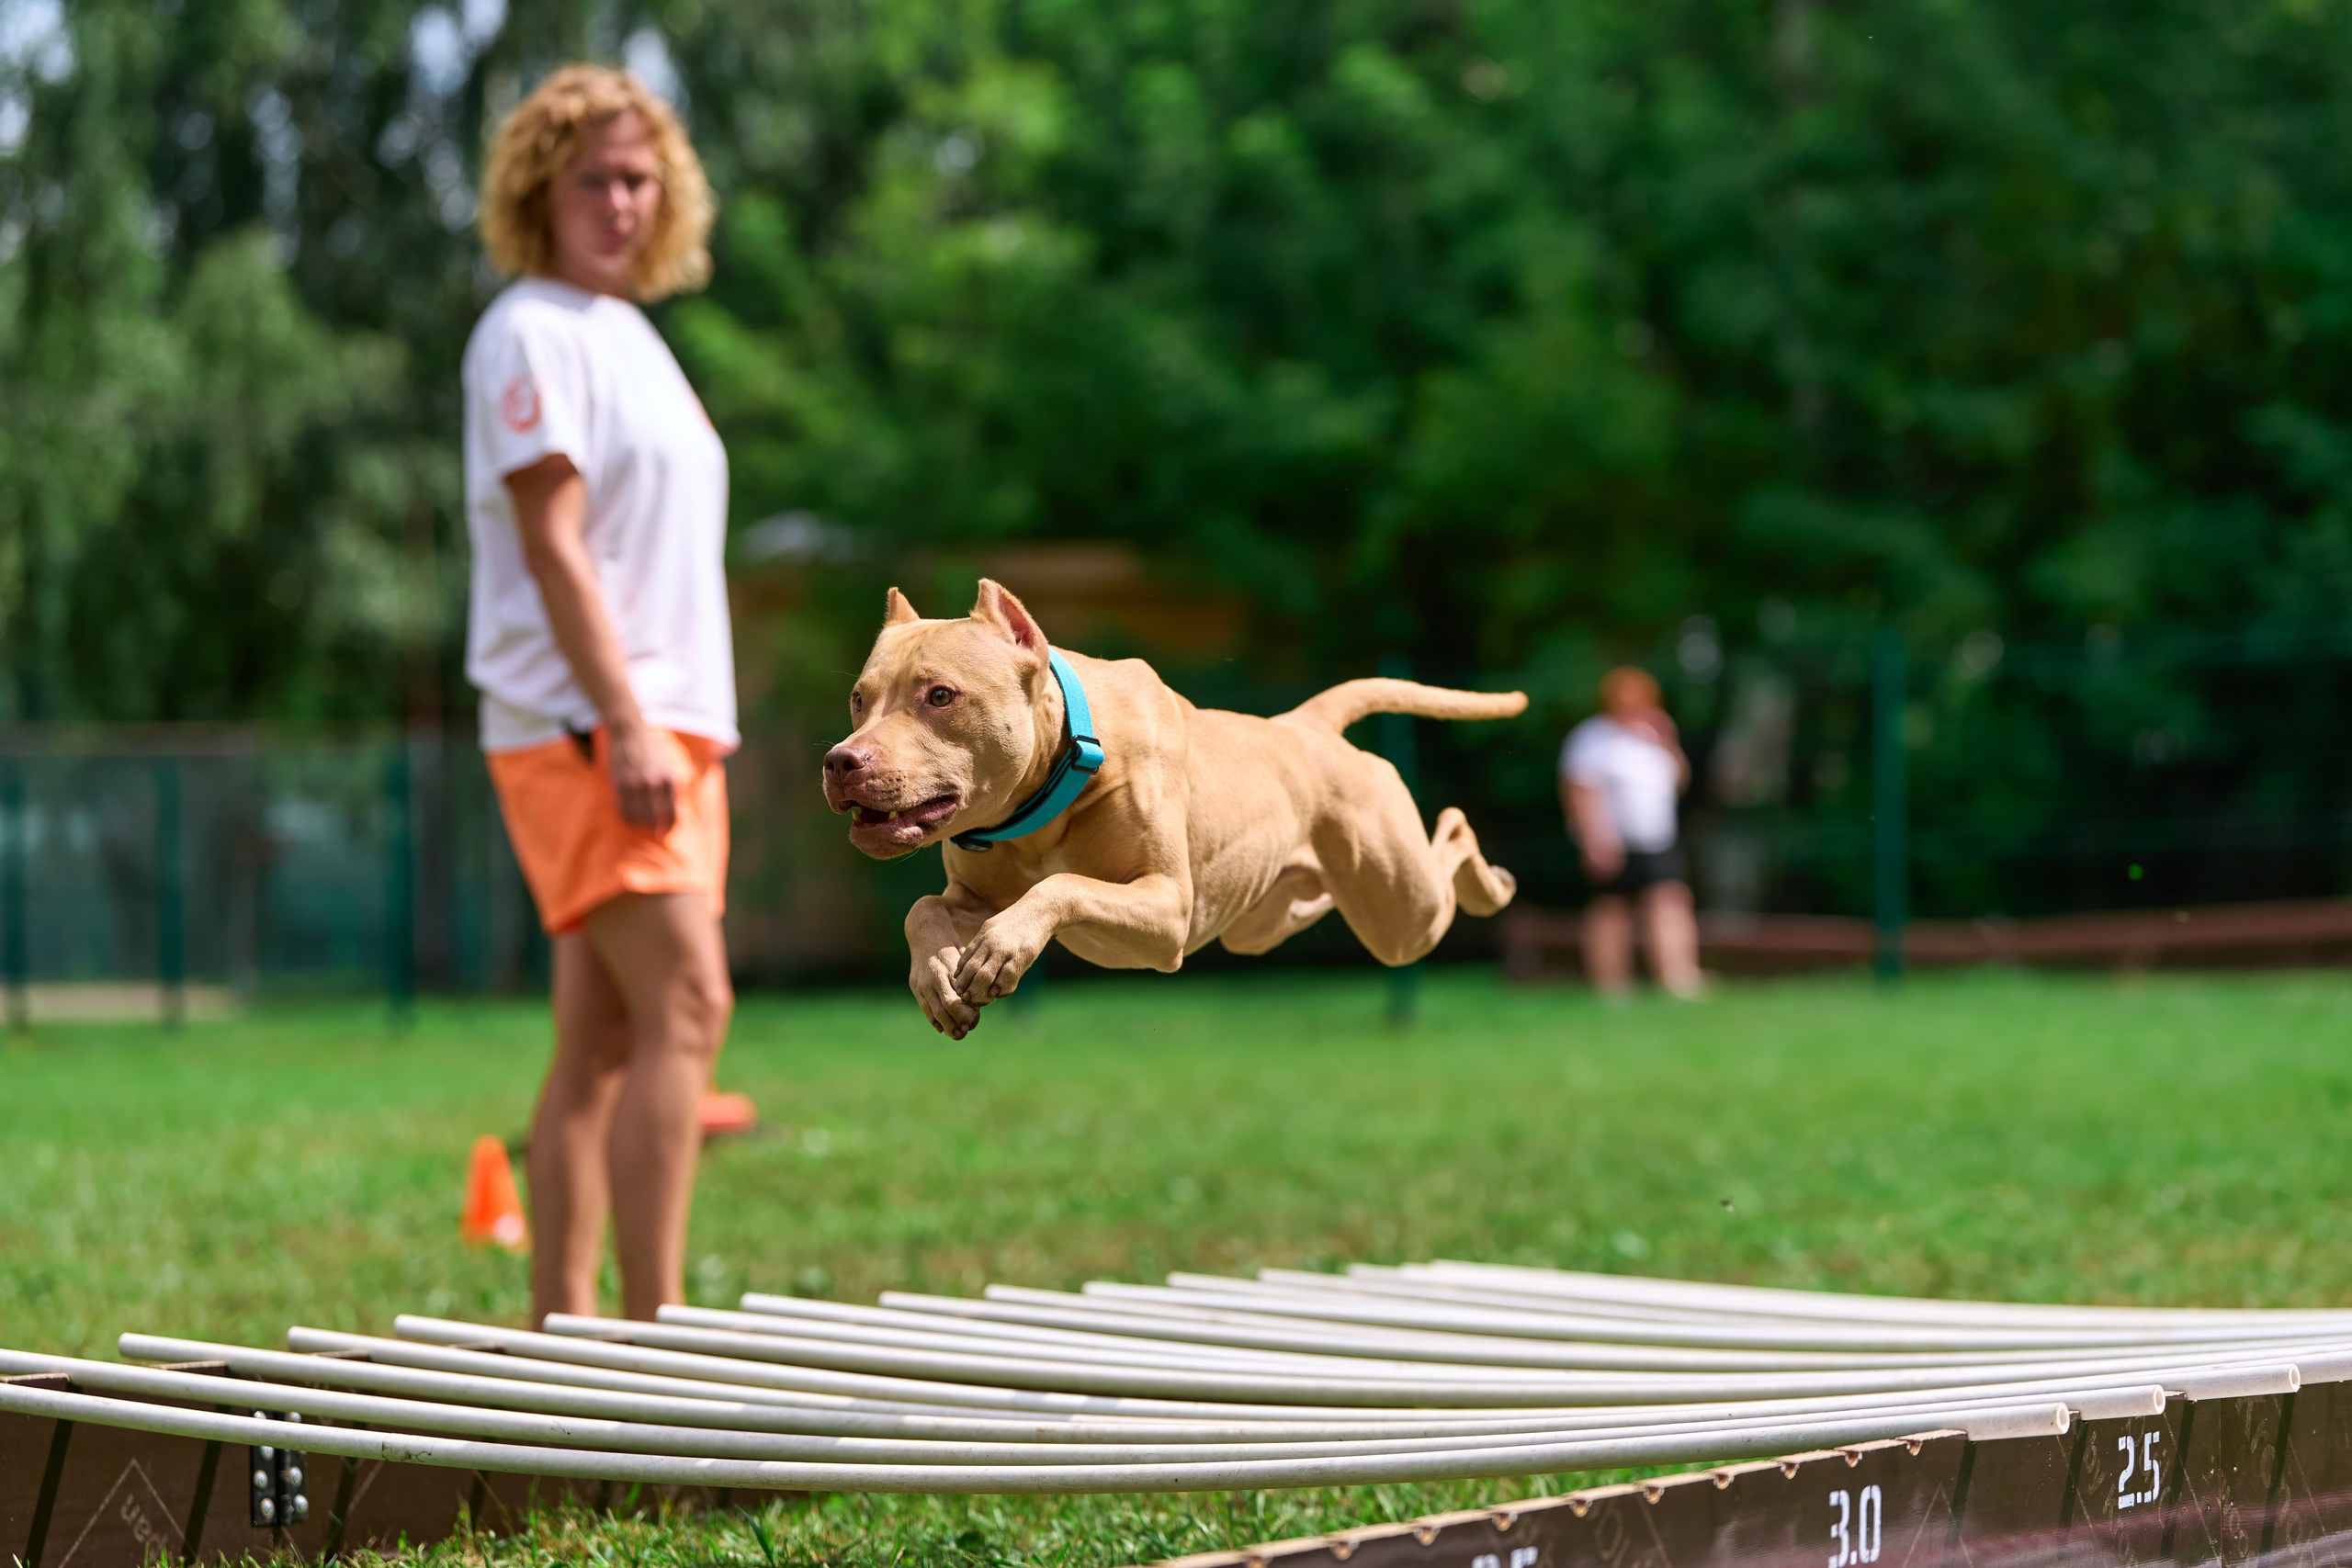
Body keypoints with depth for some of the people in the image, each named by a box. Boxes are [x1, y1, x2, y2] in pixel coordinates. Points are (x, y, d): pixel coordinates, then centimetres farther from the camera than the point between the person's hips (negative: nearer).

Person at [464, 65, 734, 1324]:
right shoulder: (532, 334, -6)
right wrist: (625, 725, -21)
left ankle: (559, 1325, 9)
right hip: (582, 730, -9)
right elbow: (552, 546, -15)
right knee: (686, 1007, -17)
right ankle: (656, 1322, -17)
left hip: (663, 725, 9)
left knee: (599, 1043, 7)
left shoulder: (631, 334, 21)